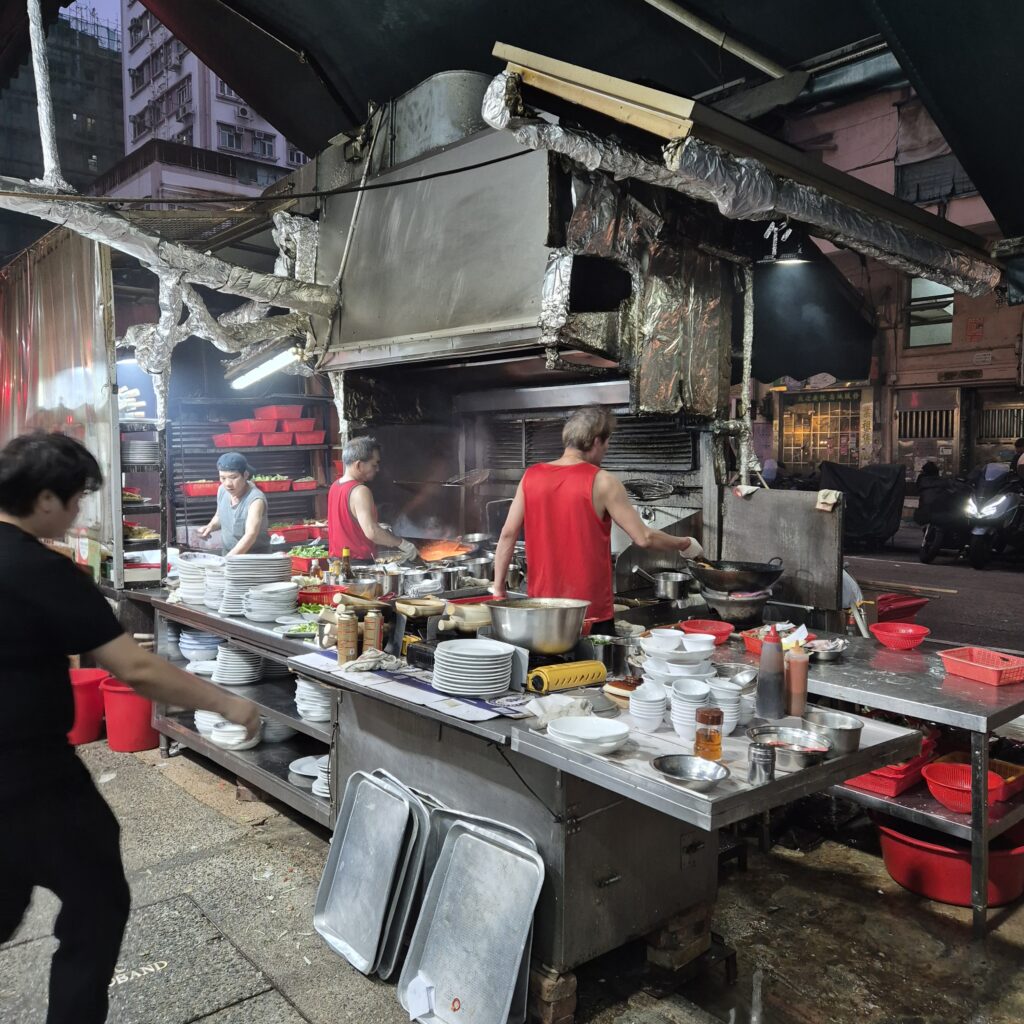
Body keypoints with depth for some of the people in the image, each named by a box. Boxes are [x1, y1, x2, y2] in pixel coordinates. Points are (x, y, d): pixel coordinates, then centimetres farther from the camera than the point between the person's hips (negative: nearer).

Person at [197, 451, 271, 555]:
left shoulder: (255, 499, -25)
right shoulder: (222, 490, -5)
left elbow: (250, 535, -36)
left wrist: (228, 559, -48)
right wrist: (211, 526, -6)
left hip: (254, 557, -6)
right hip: (228, 554, 6)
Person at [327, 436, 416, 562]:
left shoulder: (335, 486, 8)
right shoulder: (360, 492, -20)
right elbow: (371, 532, -31)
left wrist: (380, 529, 20)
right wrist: (402, 543, -21)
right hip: (358, 564, -9)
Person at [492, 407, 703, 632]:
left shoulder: (531, 476, 2)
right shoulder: (601, 482, -10)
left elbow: (507, 534, 1)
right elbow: (643, 538, -9)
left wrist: (498, 589, 7)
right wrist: (685, 544, 8)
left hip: (541, 607, 5)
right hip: (591, 613, -4)